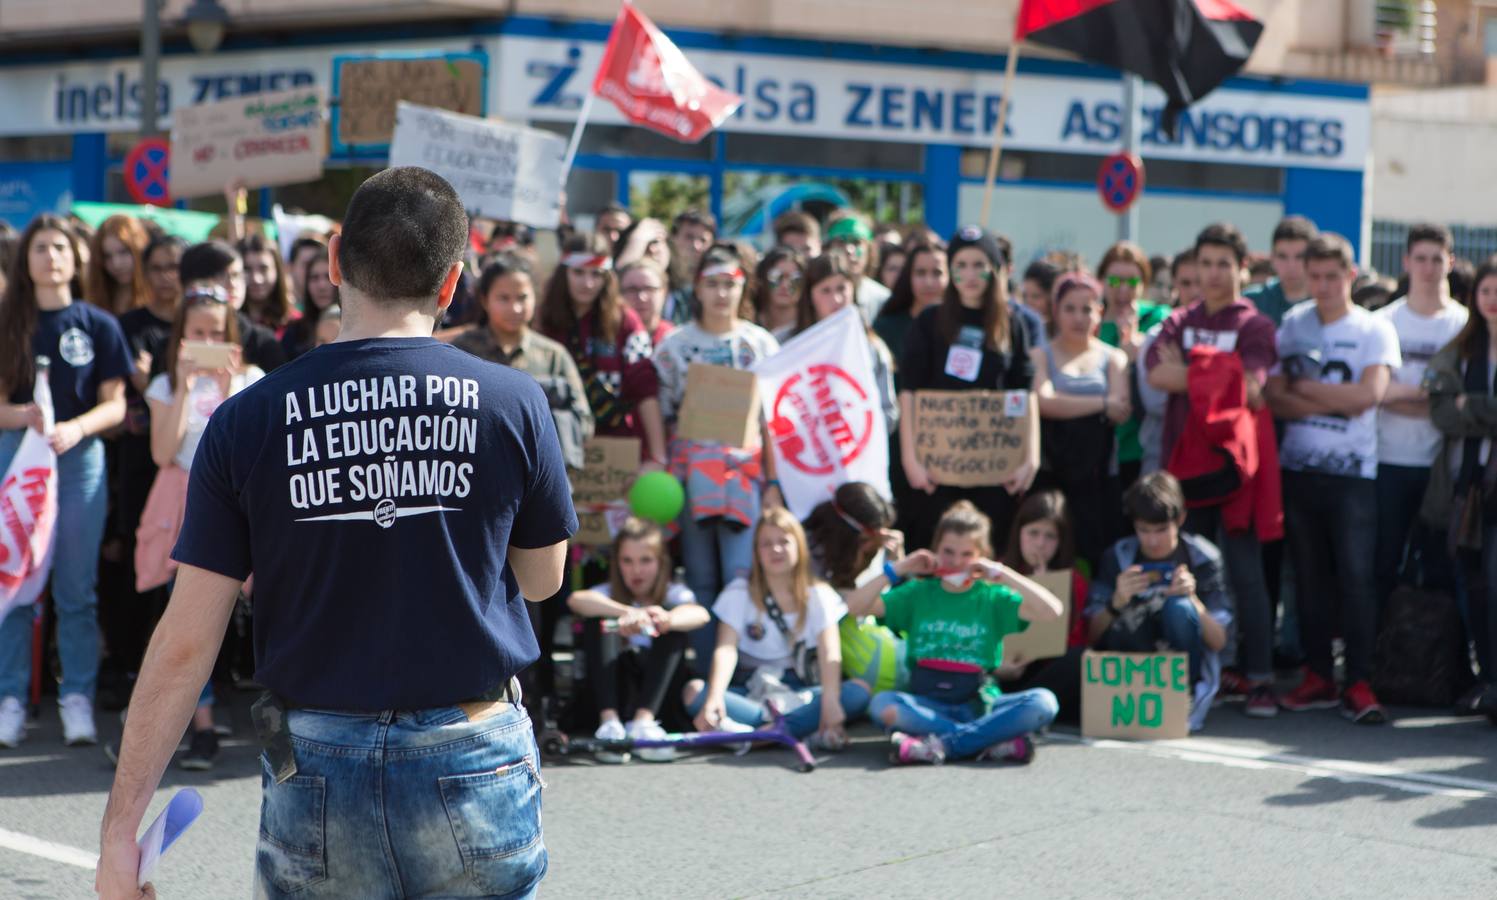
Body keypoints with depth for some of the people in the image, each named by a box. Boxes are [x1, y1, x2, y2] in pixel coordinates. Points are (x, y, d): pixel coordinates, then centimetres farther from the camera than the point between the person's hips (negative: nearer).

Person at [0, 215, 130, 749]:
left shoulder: (98, 325, 4)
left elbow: (115, 404, 1)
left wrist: (75, 428, -16)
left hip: (81, 459, -1)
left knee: (76, 589, 2)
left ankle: (77, 698, 7)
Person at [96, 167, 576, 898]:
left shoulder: (247, 420, -4)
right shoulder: (512, 403, -5)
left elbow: (185, 641, -5)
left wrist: (121, 824, 0)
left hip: (318, 774, 1)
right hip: (473, 759, 0)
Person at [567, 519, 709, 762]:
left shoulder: (673, 594, 3)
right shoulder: (610, 594, 3)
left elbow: (701, 614, -23)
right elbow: (576, 600, -22)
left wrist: (667, 619, -48)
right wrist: (626, 613, -42)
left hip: (656, 694, 0)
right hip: (614, 690, 1)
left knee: (673, 620, -20)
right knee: (598, 619, -19)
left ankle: (644, 720, -34)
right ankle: (609, 721, -33)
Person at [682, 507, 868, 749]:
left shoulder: (818, 595, 2)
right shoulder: (739, 593, 1)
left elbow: (830, 653, -13)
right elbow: (726, 649, -14)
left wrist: (830, 704, -33)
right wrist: (714, 699, -34)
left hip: (798, 690, 0)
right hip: (748, 691, 0)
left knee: (859, 691, -27)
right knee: (694, 691, -28)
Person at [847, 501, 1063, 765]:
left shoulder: (993, 598, 8)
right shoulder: (917, 593, 13)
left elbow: (1052, 611, -7)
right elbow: (854, 607, 4)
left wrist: (1002, 574, -9)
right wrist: (898, 569, -2)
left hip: (979, 706, 0)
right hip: (926, 706, 0)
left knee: (1043, 702, -27)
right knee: (882, 704, -33)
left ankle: (940, 743, -33)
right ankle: (995, 740, -32)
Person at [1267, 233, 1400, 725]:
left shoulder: (1375, 330, 0)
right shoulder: (1292, 324, 9)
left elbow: (1368, 394, -14)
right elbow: (1275, 397, 0)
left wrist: (1304, 388, -6)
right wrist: (1332, 402, -12)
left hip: (1353, 472, -3)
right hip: (1298, 467, 3)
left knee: (1356, 574, -8)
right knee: (1309, 575, 6)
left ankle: (1359, 683, -5)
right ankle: (1317, 677, 13)